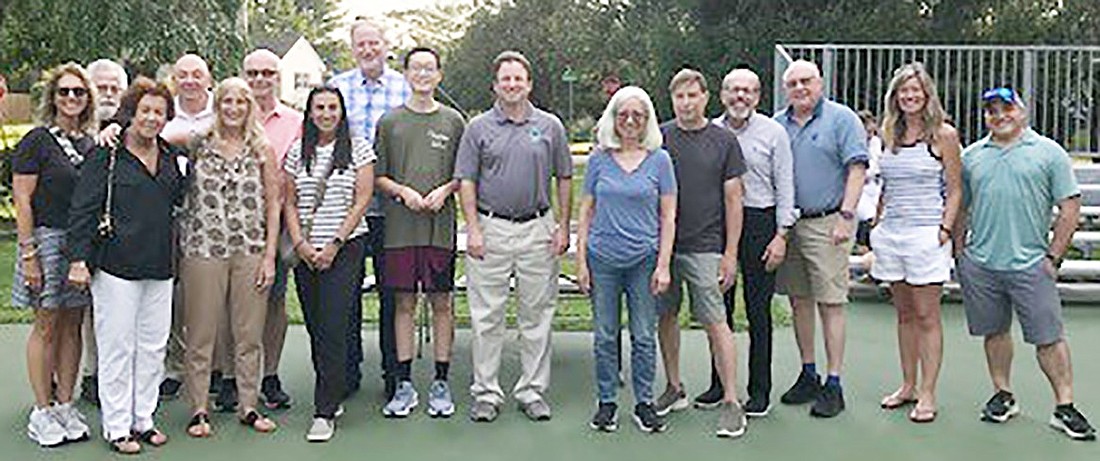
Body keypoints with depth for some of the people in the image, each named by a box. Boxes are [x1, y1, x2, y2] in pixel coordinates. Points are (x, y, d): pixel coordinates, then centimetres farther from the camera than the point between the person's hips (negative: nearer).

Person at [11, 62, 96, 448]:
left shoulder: (91, 144, 11)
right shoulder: (37, 140, -5)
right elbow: (22, 201, -8)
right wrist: (28, 253, -13)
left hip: (84, 243, 5)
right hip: (47, 239, -5)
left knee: (73, 326, 9)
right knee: (47, 327, 2)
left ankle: (65, 405, 19)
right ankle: (42, 412, 11)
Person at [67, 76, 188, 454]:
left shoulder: (172, 157, 12)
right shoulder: (106, 156, -3)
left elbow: (180, 203, 24)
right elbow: (83, 210, -5)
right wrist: (80, 258, -11)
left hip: (159, 267, 5)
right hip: (116, 265, -5)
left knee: (154, 345, 10)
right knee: (117, 346, 1)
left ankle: (144, 418, 22)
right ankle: (116, 426, 11)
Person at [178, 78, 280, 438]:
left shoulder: (262, 150, 6)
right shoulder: (199, 145, 4)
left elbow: (273, 206, 5)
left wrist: (270, 255, 1)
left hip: (250, 251, 1)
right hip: (203, 249, -1)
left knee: (250, 333, 7)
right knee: (201, 333, 4)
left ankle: (248, 405, 19)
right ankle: (199, 410, 15)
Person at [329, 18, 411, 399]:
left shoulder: (404, 88, 5)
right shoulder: (337, 87, 8)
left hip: (390, 206, -1)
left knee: (392, 290, 5)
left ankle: (394, 374, 16)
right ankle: (348, 371, 20)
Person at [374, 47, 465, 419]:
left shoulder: (453, 121, 8)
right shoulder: (390, 121, 8)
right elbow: (377, 176, 8)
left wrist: (445, 190, -9)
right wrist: (403, 191, -9)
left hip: (440, 225, 0)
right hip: (400, 225, 0)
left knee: (441, 302, 3)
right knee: (404, 302, 4)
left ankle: (440, 382, 13)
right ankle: (404, 384, 13)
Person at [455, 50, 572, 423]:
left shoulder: (550, 126, 7)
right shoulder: (479, 127, 4)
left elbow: (564, 179, 10)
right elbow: (466, 182, 3)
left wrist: (563, 226, 3)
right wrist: (473, 230, -6)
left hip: (538, 230, 1)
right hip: (491, 228, -1)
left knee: (537, 315, 7)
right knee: (487, 316, 3)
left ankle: (533, 390, 18)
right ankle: (486, 392, 13)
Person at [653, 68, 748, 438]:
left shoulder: (724, 141, 1)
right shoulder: (658, 138, 5)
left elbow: (733, 199, 1)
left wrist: (730, 253, -3)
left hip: (704, 247, -3)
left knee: (715, 322, -4)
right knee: (666, 317, 11)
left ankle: (731, 401, 3)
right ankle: (674, 388, 26)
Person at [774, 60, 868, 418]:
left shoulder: (842, 119, -1)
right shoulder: (777, 125, 13)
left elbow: (856, 169, -8)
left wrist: (845, 216, -16)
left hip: (826, 223, -5)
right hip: (787, 223, 5)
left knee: (830, 303, -4)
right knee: (798, 301, 11)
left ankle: (833, 385, 1)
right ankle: (808, 375, 22)